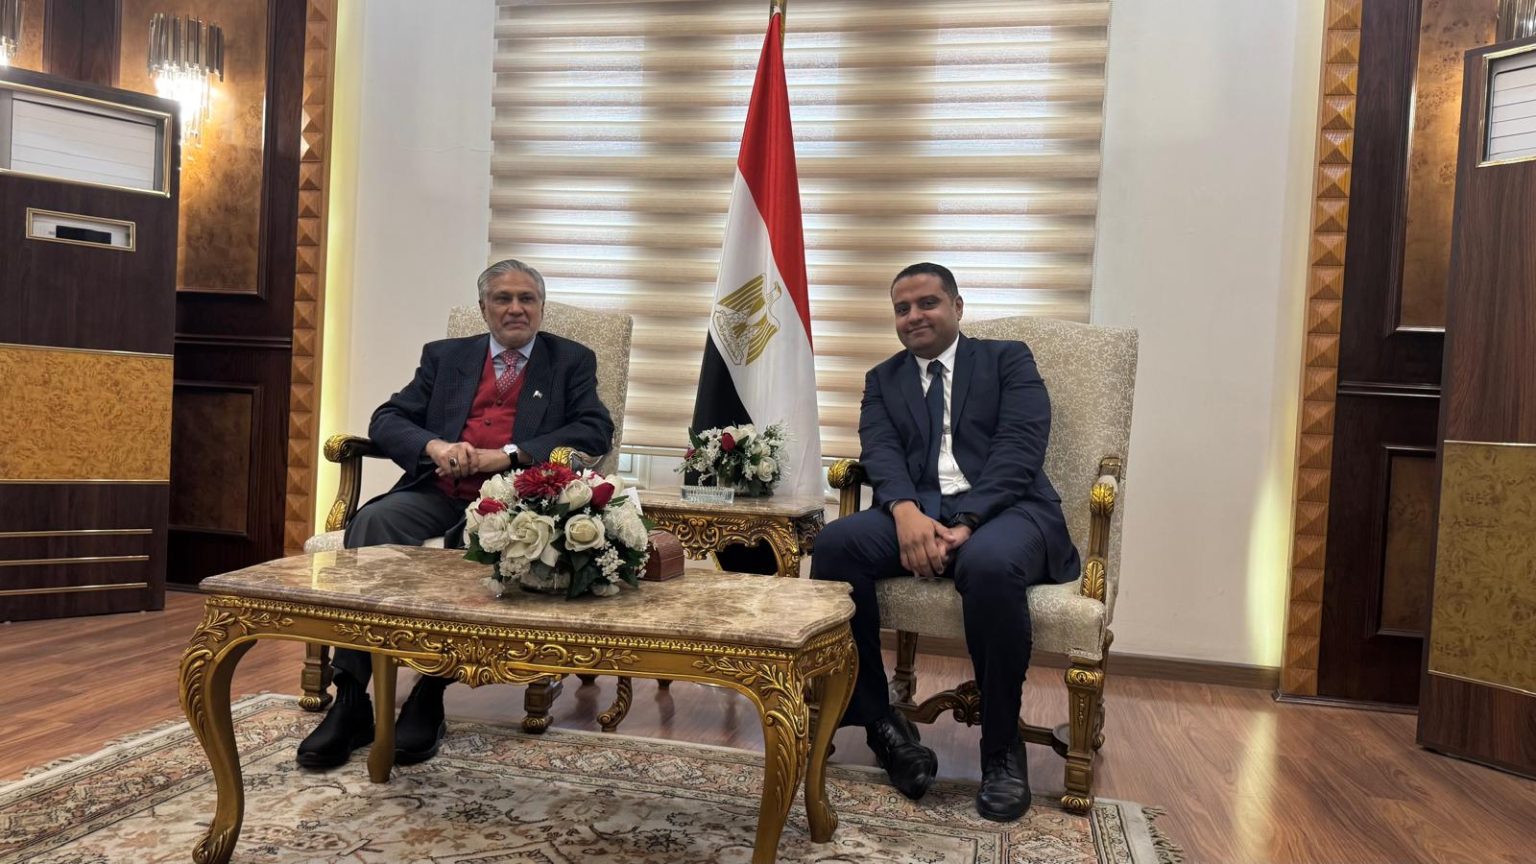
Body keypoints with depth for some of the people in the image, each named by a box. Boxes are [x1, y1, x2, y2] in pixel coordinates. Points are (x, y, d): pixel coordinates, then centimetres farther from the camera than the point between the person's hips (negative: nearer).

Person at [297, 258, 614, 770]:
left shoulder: (572, 361, 15)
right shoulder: (445, 356, 23)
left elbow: (596, 432, -1)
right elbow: (386, 420, 13)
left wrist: (507, 454, -12)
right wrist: (436, 446, -10)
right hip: (438, 493, 3)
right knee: (371, 522, -28)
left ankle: (430, 693, -25)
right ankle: (351, 699, -26)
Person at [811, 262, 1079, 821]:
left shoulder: (1008, 359, 13)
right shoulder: (882, 380, 22)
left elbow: (1019, 448, -3)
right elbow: (881, 454, 4)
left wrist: (967, 522, -19)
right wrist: (906, 511, -20)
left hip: (1005, 509, -3)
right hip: (918, 511, 3)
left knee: (990, 564, -38)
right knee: (835, 543, -27)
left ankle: (1002, 749, -16)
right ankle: (880, 723, -13)